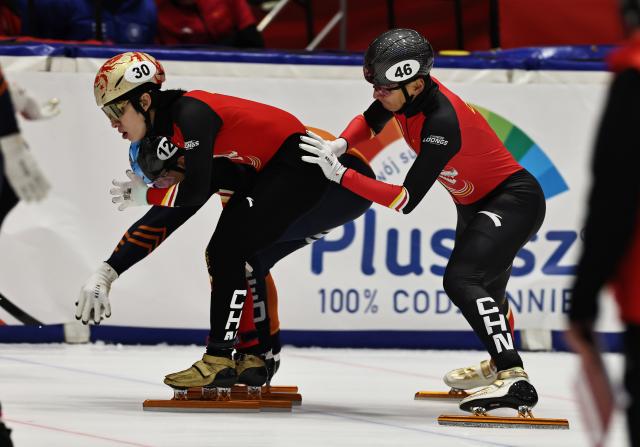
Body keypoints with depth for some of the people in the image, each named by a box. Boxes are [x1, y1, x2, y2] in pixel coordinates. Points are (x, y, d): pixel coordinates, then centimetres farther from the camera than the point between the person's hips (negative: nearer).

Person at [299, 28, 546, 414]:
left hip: (515, 201, -10)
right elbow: (370, 122, 9)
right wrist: (339, 145, -13)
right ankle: (500, 364, 53)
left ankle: (515, 381, -31)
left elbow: (406, 200, -35)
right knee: (482, 288, 28)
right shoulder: (406, 94, -12)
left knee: (462, 280, -27)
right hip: (477, 204, 10)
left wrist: (340, 175, -33)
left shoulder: (442, 122, -35)